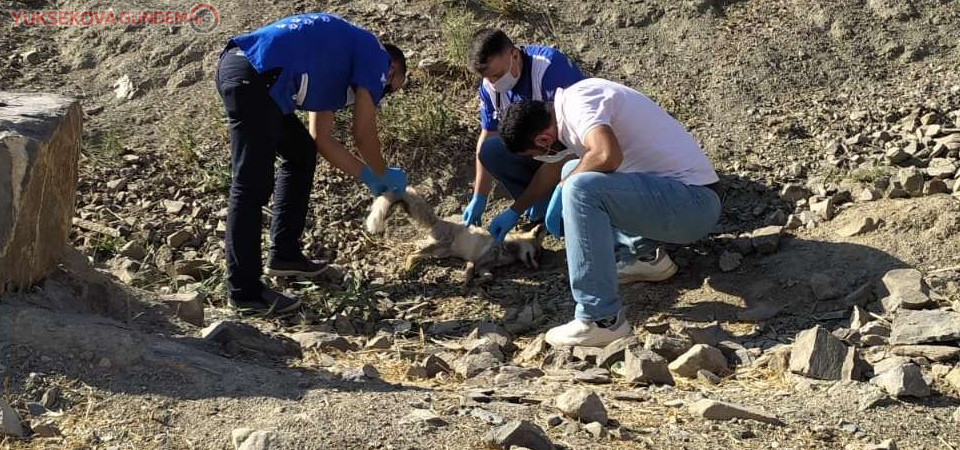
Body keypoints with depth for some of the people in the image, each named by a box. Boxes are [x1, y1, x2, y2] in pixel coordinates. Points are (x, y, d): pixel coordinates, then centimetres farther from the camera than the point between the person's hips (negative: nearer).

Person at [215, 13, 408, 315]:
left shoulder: (337, 63, 32)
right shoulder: (374, 55, 8)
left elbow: (321, 138, 31)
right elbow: (364, 134, 6)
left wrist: (368, 176, 35)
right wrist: (384, 174, 23)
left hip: (242, 70, 10)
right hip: (253, 75, -10)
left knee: (301, 154, 22)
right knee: (253, 186, -7)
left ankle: (284, 254, 26)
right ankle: (244, 290, -1)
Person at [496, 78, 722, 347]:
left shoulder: (578, 102, -16)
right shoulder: (573, 104, 13)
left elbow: (607, 155, -36)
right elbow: (553, 168, 31)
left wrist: (565, 186, -16)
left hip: (694, 203, -10)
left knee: (580, 188, -27)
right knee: (574, 170, 21)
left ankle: (603, 321, -24)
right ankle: (648, 256, 18)